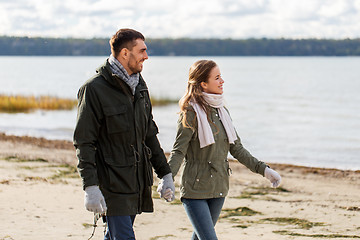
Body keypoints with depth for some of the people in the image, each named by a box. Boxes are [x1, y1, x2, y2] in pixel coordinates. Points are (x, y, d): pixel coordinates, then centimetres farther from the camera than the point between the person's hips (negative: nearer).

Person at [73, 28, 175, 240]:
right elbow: (84, 143, -13)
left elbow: (149, 134, 21)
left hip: (138, 183, 7)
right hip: (113, 185, -7)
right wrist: (90, 187, -20)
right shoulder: (94, 89, -11)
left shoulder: (139, 85, 13)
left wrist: (165, 173, 17)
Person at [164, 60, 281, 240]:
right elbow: (178, 151, -15)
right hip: (195, 189, -7)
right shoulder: (191, 112, -11)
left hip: (218, 188, 7)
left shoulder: (222, 111, 10)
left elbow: (236, 148, 16)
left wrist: (263, 169, 11)